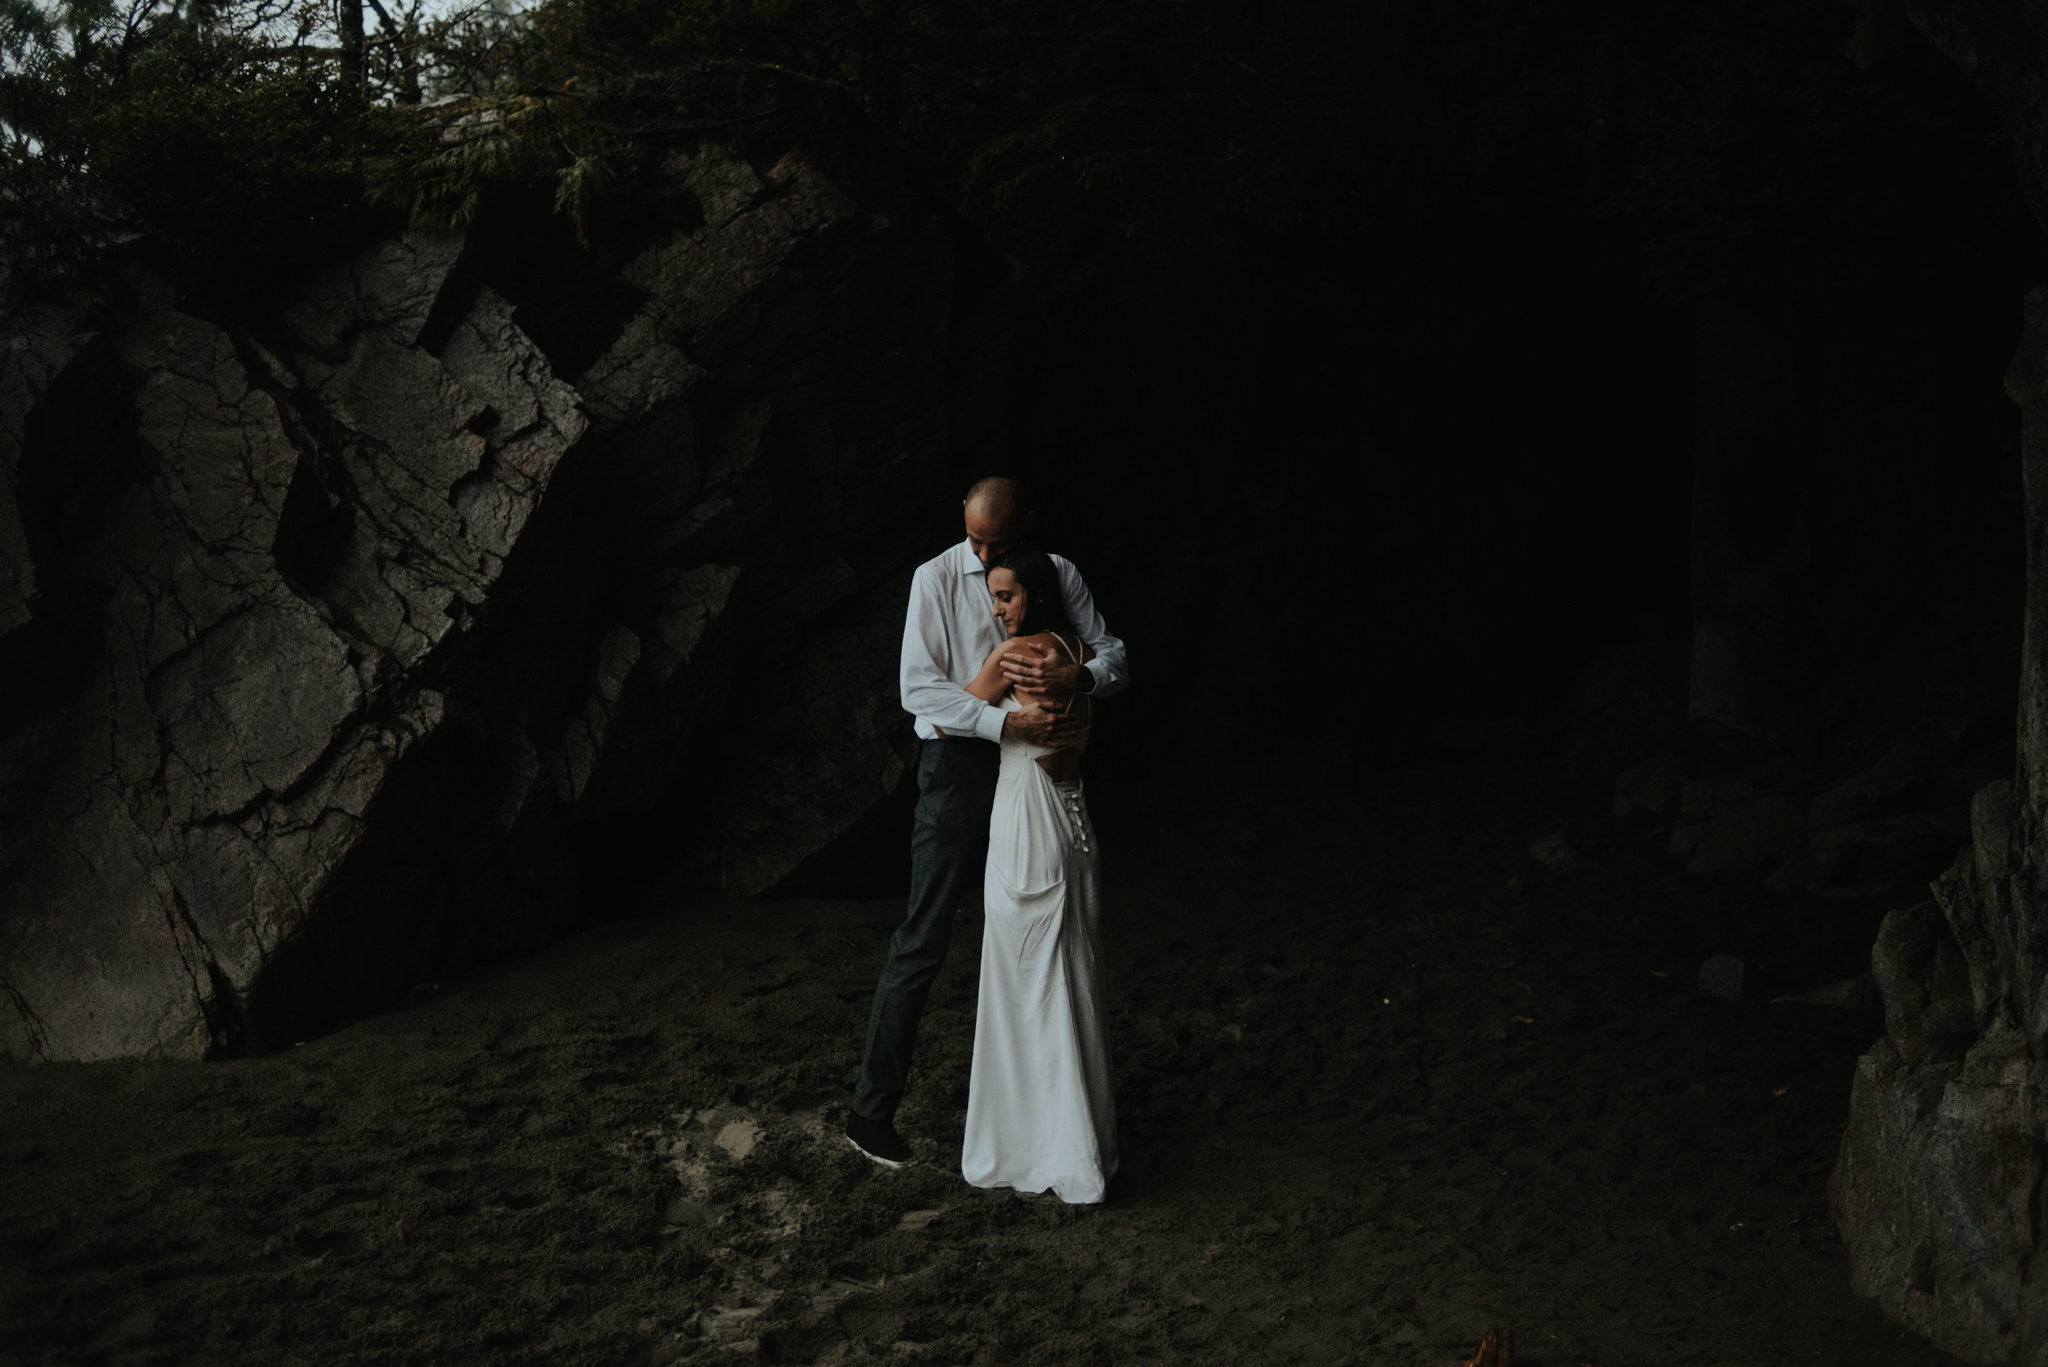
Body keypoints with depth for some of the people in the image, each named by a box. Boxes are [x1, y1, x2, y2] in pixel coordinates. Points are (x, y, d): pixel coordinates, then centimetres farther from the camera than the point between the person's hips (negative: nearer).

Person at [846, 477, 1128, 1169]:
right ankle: (871, 1111, 2)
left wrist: (1078, 677, -23)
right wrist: (1009, 721, -24)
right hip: (960, 761, -4)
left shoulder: (1058, 575, 5)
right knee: (924, 940, -6)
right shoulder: (937, 578, -5)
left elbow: (1115, 658, 2)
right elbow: (920, 688, -12)